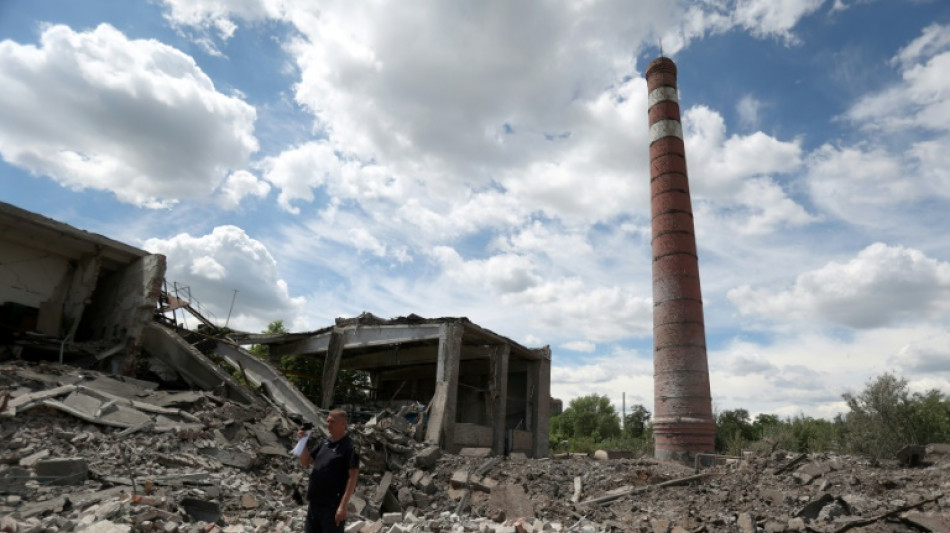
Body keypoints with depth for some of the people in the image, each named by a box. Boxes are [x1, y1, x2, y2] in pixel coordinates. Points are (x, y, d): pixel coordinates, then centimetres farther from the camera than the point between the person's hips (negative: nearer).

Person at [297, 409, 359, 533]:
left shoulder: (349, 446, -14)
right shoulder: (324, 443, 8)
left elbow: (353, 477, -17)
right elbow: (305, 462, 15)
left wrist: (343, 506, -22)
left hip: (332, 505, -7)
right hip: (314, 502, 8)